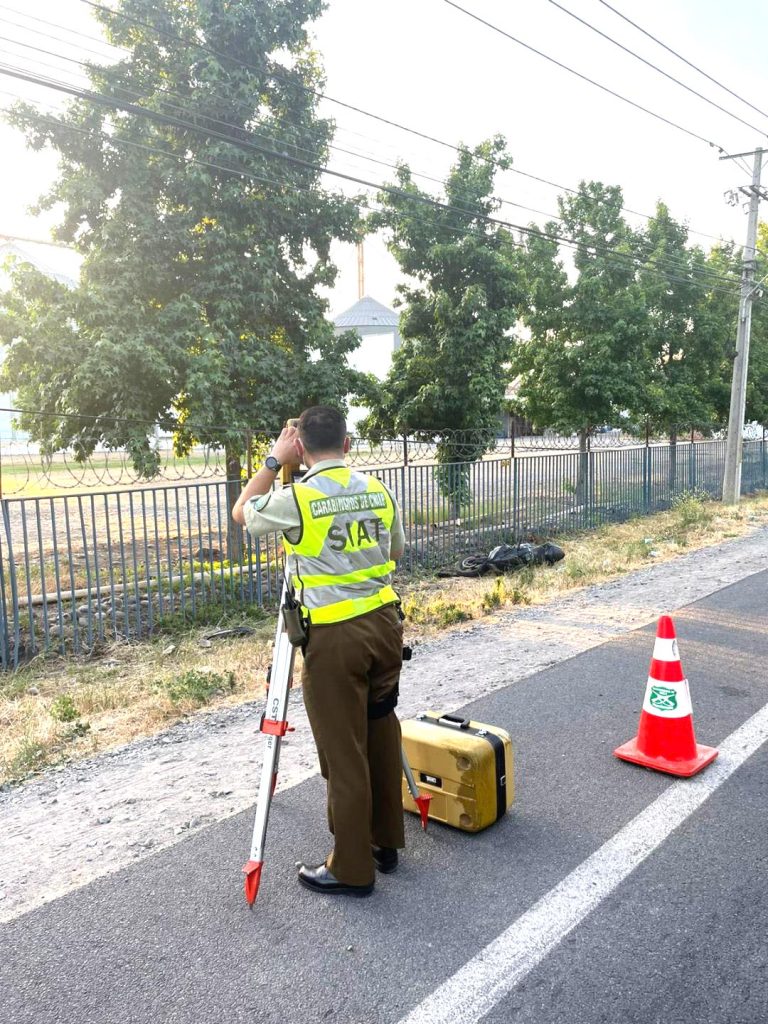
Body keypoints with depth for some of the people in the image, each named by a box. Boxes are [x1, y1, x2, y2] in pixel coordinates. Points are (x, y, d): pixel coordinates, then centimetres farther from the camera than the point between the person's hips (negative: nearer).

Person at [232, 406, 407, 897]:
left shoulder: (296, 498, -12)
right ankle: (386, 842, 34)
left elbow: (242, 513, 7)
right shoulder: (378, 490, 4)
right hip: (385, 623, 6)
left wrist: (274, 462, 10)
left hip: (335, 637, -6)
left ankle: (352, 869, 18)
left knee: (344, 754, 4)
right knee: (381, 737, 18)